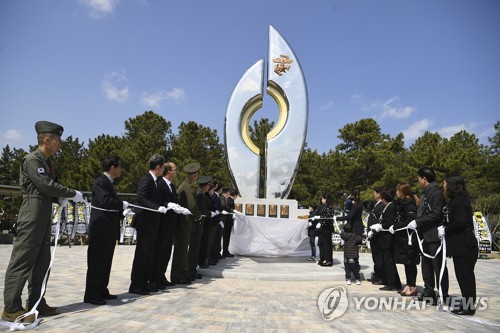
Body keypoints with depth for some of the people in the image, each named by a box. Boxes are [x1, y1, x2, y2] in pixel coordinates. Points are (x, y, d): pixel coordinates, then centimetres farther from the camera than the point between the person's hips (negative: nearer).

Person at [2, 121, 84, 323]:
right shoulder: (32, 159, -11)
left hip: (44, 216, 10)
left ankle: (35, 303, 19)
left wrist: (63, 199, 5)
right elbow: (47, 186, -20)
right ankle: (11, 308, 3)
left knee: (42, 261, 11)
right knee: (22, 260, -4)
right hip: (32, 216, -10)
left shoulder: (45, 162, 18)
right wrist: (73, 194, -12)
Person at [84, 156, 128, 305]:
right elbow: (105, 201, -30)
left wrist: (122, 211, 5)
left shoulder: (109, 183, 16)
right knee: (97, 263, -1)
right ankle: (91, 295, 8)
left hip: (109, 230, 10)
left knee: (106, 262, 15)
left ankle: (102, 292, 25)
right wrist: (122, 204, -17)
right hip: (101, 230, -10)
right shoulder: (100, 182, -14)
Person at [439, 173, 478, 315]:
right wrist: (445, 228, 3)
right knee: (464, 276, 13)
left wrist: (445, 230, -11)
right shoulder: (457, 200, 14)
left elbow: (460, 222, -23)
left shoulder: (460, 200, -14)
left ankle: (469, 307, 7)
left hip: (464, 245, -9)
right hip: (460, 244, 9)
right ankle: (467, 305, 21)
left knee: (465, 276, -2)